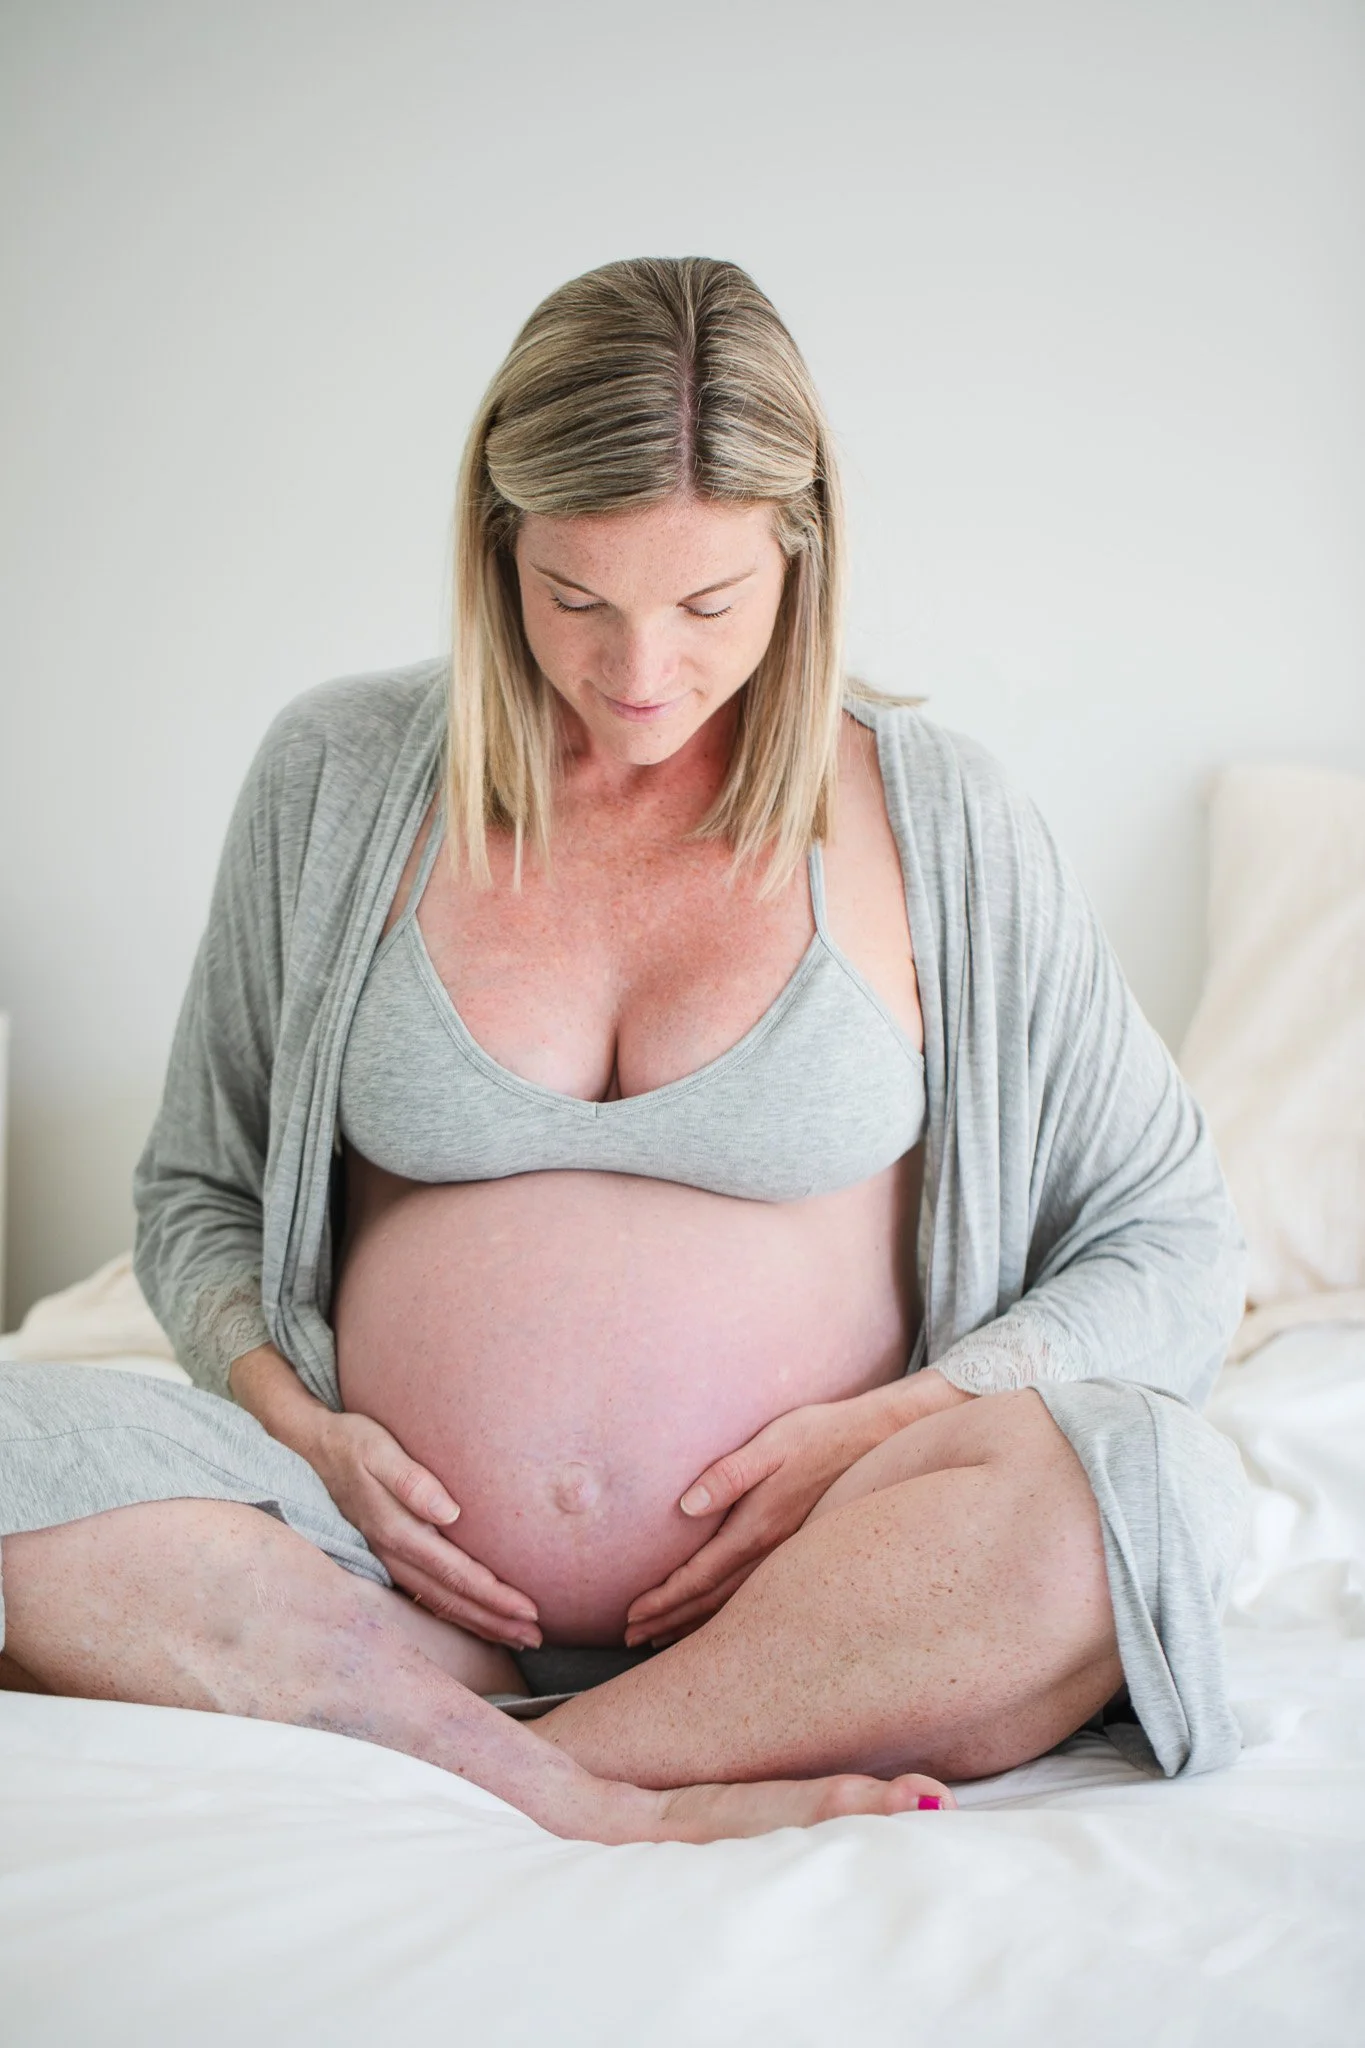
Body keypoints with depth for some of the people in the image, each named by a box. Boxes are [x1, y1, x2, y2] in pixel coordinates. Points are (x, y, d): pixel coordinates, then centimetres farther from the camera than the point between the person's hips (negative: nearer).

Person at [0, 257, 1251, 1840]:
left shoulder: (932, 817, 2)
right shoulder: (335, 775, 5)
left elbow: (1173, 1244, 6)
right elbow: (196, 1191, 16)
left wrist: (876, 1430, -11)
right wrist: (295, 1424, -5)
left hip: (798, 1591, -1)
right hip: (410, 1574, 2)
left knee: (1147, 1478, -31)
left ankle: (508, 1772, -22)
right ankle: (632, 1813, -24)